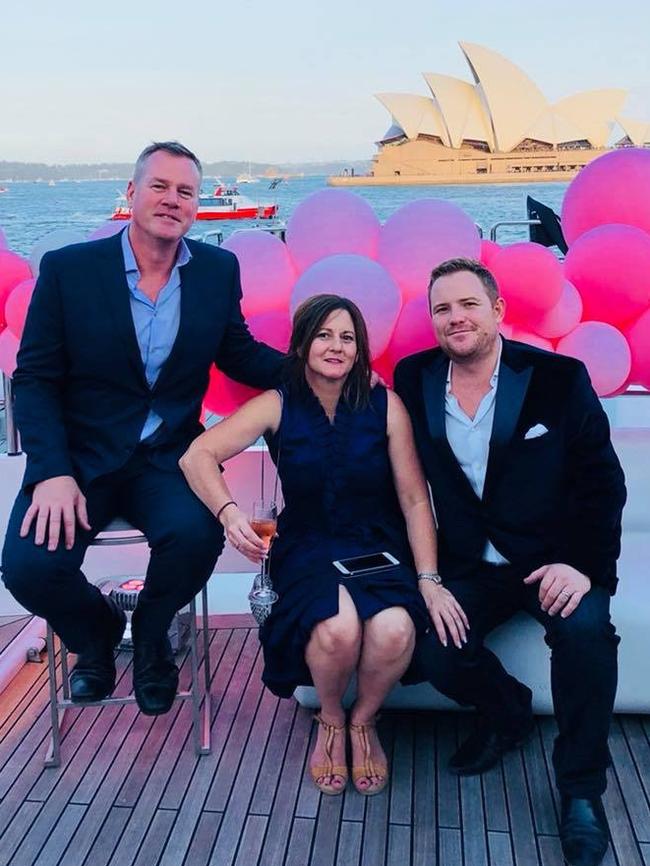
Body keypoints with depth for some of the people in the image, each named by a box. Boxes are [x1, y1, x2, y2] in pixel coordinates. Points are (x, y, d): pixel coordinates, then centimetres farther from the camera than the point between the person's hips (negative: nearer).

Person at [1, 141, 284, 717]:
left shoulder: (219, 270, 3)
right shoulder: (68, 268, -4)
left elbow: (239, 355, 13)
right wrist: (52, 473, -17)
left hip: (168, 458, 1)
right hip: (80, 458, -1)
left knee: (196, 536, -30)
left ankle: (150, 635, 8)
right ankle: (97, 633, 15)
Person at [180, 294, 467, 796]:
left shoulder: (385, 406, -3)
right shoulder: (279, 406, -3)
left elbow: (414, 499, -3)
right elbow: (198, 456, -9)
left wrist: (429, 580, -11)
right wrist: (229, 512, -27)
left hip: (378, 545, 1)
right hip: (308, 549, 0)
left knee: (394, 632, -32)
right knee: (338, 629, -33)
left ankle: (363, 721, 5)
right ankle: (330, 721, 4)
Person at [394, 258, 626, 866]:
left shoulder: (559, 378, -7)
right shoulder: (413, 380, 0)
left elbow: (601, 481, -7)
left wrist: (583, 564, -20)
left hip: (553, 560, -2)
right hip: (469, 566, 3)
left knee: (584, 628, -31)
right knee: (435, 654, -20)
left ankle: (580, 789, -6)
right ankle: (506, 711, 17)